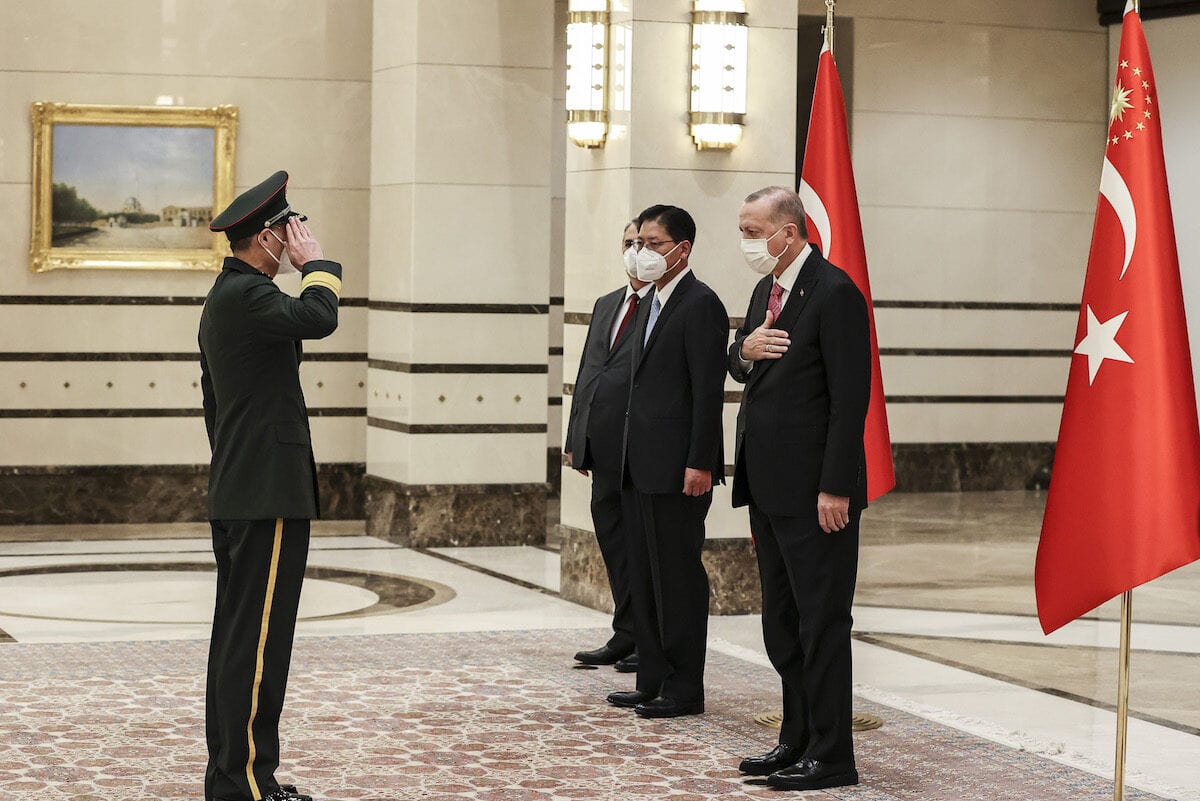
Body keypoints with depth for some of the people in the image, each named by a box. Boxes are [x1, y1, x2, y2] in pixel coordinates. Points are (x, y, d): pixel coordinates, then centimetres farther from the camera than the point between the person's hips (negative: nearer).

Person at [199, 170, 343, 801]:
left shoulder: (221, 299, 19)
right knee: (260, 638, -8)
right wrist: (316, 261, -14)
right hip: (269, 494, -11)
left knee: (238, 636, 12)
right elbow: (318, 317, -32)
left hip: (234, 494, 11)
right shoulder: (247, 294, -14)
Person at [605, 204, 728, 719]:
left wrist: (699, 463, -21)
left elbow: (708, 391, -16)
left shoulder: (700, 305, -11)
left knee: (678, 576, -3)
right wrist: (628, 457, 16)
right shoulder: (650, 304, 18)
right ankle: (653, 681, 20)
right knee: (644, 576, 13)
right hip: (641, 466, 10)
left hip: (677, 469, -10)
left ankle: (685, 690, 4)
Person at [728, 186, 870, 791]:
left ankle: (830, 757, 3)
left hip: (813, 490, -10)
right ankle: (797, 740, 25)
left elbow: (851, 397, -19)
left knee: (822, 622, -3)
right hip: (768, 486, 10)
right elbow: (738, 368, 21)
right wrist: (746, 349, -4)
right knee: (782, 624, 16)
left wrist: (835, 488, -21)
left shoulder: (834, 293, -15)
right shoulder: (767, 289, 14)